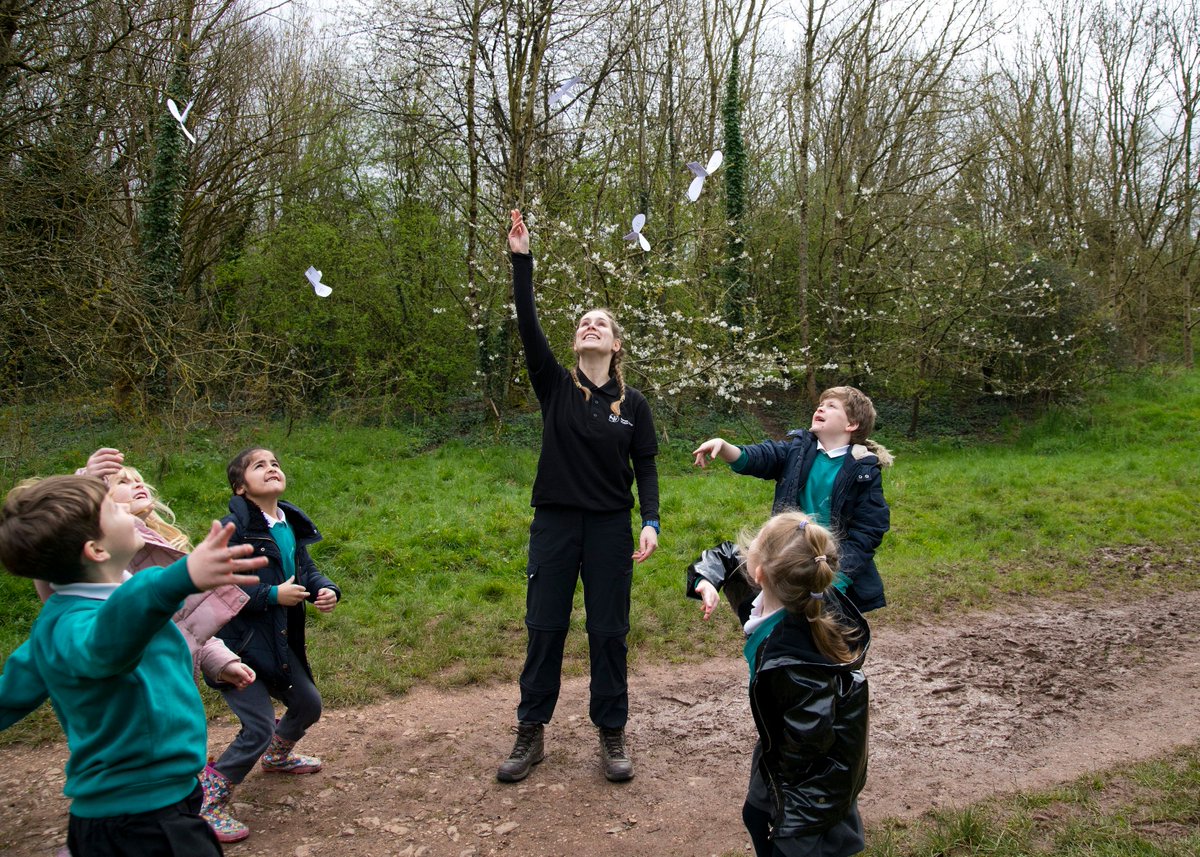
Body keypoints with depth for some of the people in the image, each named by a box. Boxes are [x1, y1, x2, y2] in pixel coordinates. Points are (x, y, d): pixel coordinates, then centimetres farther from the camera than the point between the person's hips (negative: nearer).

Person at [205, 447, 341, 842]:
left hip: (278, 641, 8)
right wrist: (273, 595, -23)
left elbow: (307, 569, 12)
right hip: (237, 642, -8)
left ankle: (276, 756, 51)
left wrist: (326, 590, -9)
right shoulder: (234, 527, -19)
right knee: (259, 728, -8)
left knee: (308, 704, 21)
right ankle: (208, 805, 11)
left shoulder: (291, 525, 4)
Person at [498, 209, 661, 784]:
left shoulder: (632, 403, 2)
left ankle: (612, 737, 21)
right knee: (544, 628, 6)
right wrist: (522, 260, -18)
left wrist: (651, 523, -10)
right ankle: (531, 734, 20)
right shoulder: (555, 386, 0)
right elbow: (528, 326, -11)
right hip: (554, 523, 0)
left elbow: (646, 468, 4)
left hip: (610, 528, 0)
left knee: (608, 632, 7)